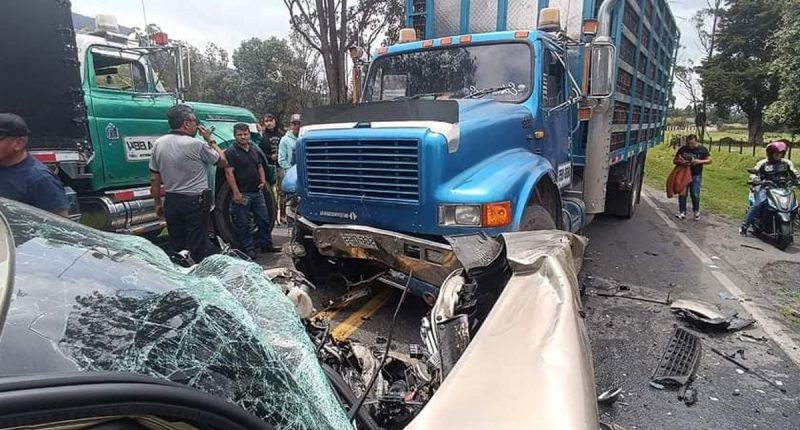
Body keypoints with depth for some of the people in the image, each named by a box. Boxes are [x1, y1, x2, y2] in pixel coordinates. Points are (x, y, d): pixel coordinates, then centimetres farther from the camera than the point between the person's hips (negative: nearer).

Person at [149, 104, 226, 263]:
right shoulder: (196, 145, -13)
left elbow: (154, 179, 7)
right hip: (195, 202, -6)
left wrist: (158, 203, 17)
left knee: (175, 249, 15)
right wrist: (210, 141, 9)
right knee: (196, 251, 0)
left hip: (171, 201, 6)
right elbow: (222, 162, 0)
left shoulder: (158, 144, 4)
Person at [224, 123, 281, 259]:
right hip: (242, 194, -7)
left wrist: (263, 181, 5)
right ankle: (247, 249, 13)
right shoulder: (231, 152, -10)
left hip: (257, 192, 7)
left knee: (264, 220, 12)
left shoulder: (253, 150, 13)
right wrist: (236, 192, -22)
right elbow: (229, 173, -16)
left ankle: (266, 245, 24)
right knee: (243, 224, 3)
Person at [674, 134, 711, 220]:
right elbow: (675, 160, 8)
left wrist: (700, 161, -16)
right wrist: (680, 162, -15)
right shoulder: (683, 149, 2)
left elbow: (709, 160, 3)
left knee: (695, 194, -4)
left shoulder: (702, 149, -1)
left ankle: (696, 211, 18)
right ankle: (682, 213, 7)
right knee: (682, 194, 0)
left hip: (696, 175, -1)